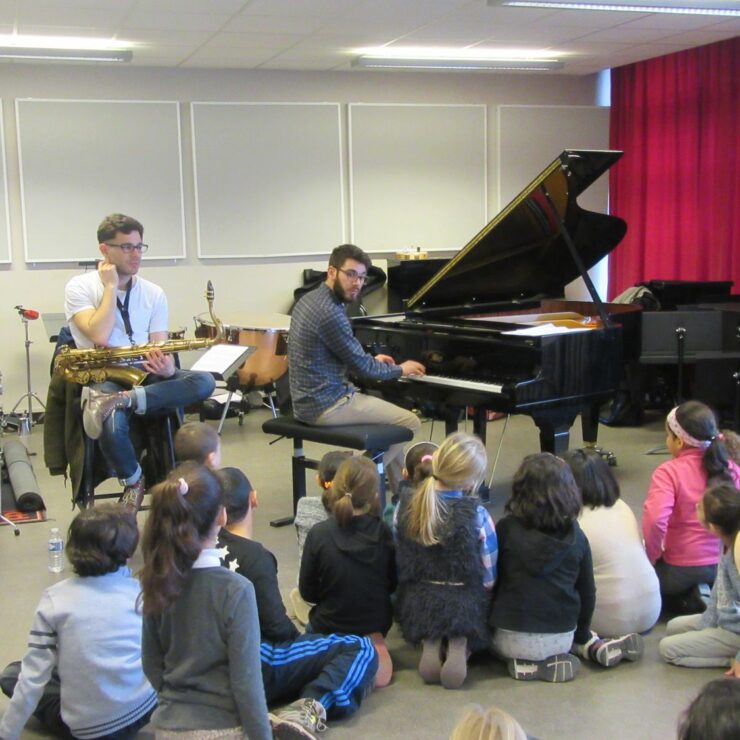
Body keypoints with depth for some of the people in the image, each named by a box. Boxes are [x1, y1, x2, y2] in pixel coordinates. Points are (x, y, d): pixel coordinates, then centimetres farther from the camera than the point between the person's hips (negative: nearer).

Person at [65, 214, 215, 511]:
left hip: (145, 375, 4)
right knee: (112, 423, -38)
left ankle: (121, 400, -33)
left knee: (205, 382, -23)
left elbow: (160, 347, 3)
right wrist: (111, 287, -10)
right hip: (102, 378, -4)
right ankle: (132, 480, -7)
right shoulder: (80, 287, -1)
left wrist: (167, 367, -20)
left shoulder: (153, 293, 10)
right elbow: (99, 337, -17)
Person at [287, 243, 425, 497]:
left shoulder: (310, 299, 8)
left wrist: (372, 360, 22)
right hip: (326, 406, -10)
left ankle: (402, 493, 29)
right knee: (410, 423, -4)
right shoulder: (330, 313, -22)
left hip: (308, 398, 10)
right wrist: (400, 369, 2)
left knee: (390, 412, 26)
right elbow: (362, 367, -15)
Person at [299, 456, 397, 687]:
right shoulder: (383, 532, -17)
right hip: (376, 623, 3)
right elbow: (392, 585, -3)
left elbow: (307, 592, -11)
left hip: (330, 627, -3)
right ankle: (373, 650, 5)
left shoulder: (319, 534, -22)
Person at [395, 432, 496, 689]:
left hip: (415, 607, 4)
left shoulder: (405, 507, -6)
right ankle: (461, 647, -5)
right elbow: (489, 578, -8)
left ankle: (430, 643, 1)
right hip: (465, 608, -4)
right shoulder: (477, 515, -16)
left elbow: (400, 564, 5)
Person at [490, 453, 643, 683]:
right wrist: (582, 635, 20)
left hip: (512, 638, -4)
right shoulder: (576, 536, -4)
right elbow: (587, 592, 3)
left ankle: (526, 662, 1)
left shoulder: (507, 528, -12)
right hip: (561, 637, 4)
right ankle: (595, 647, 8)